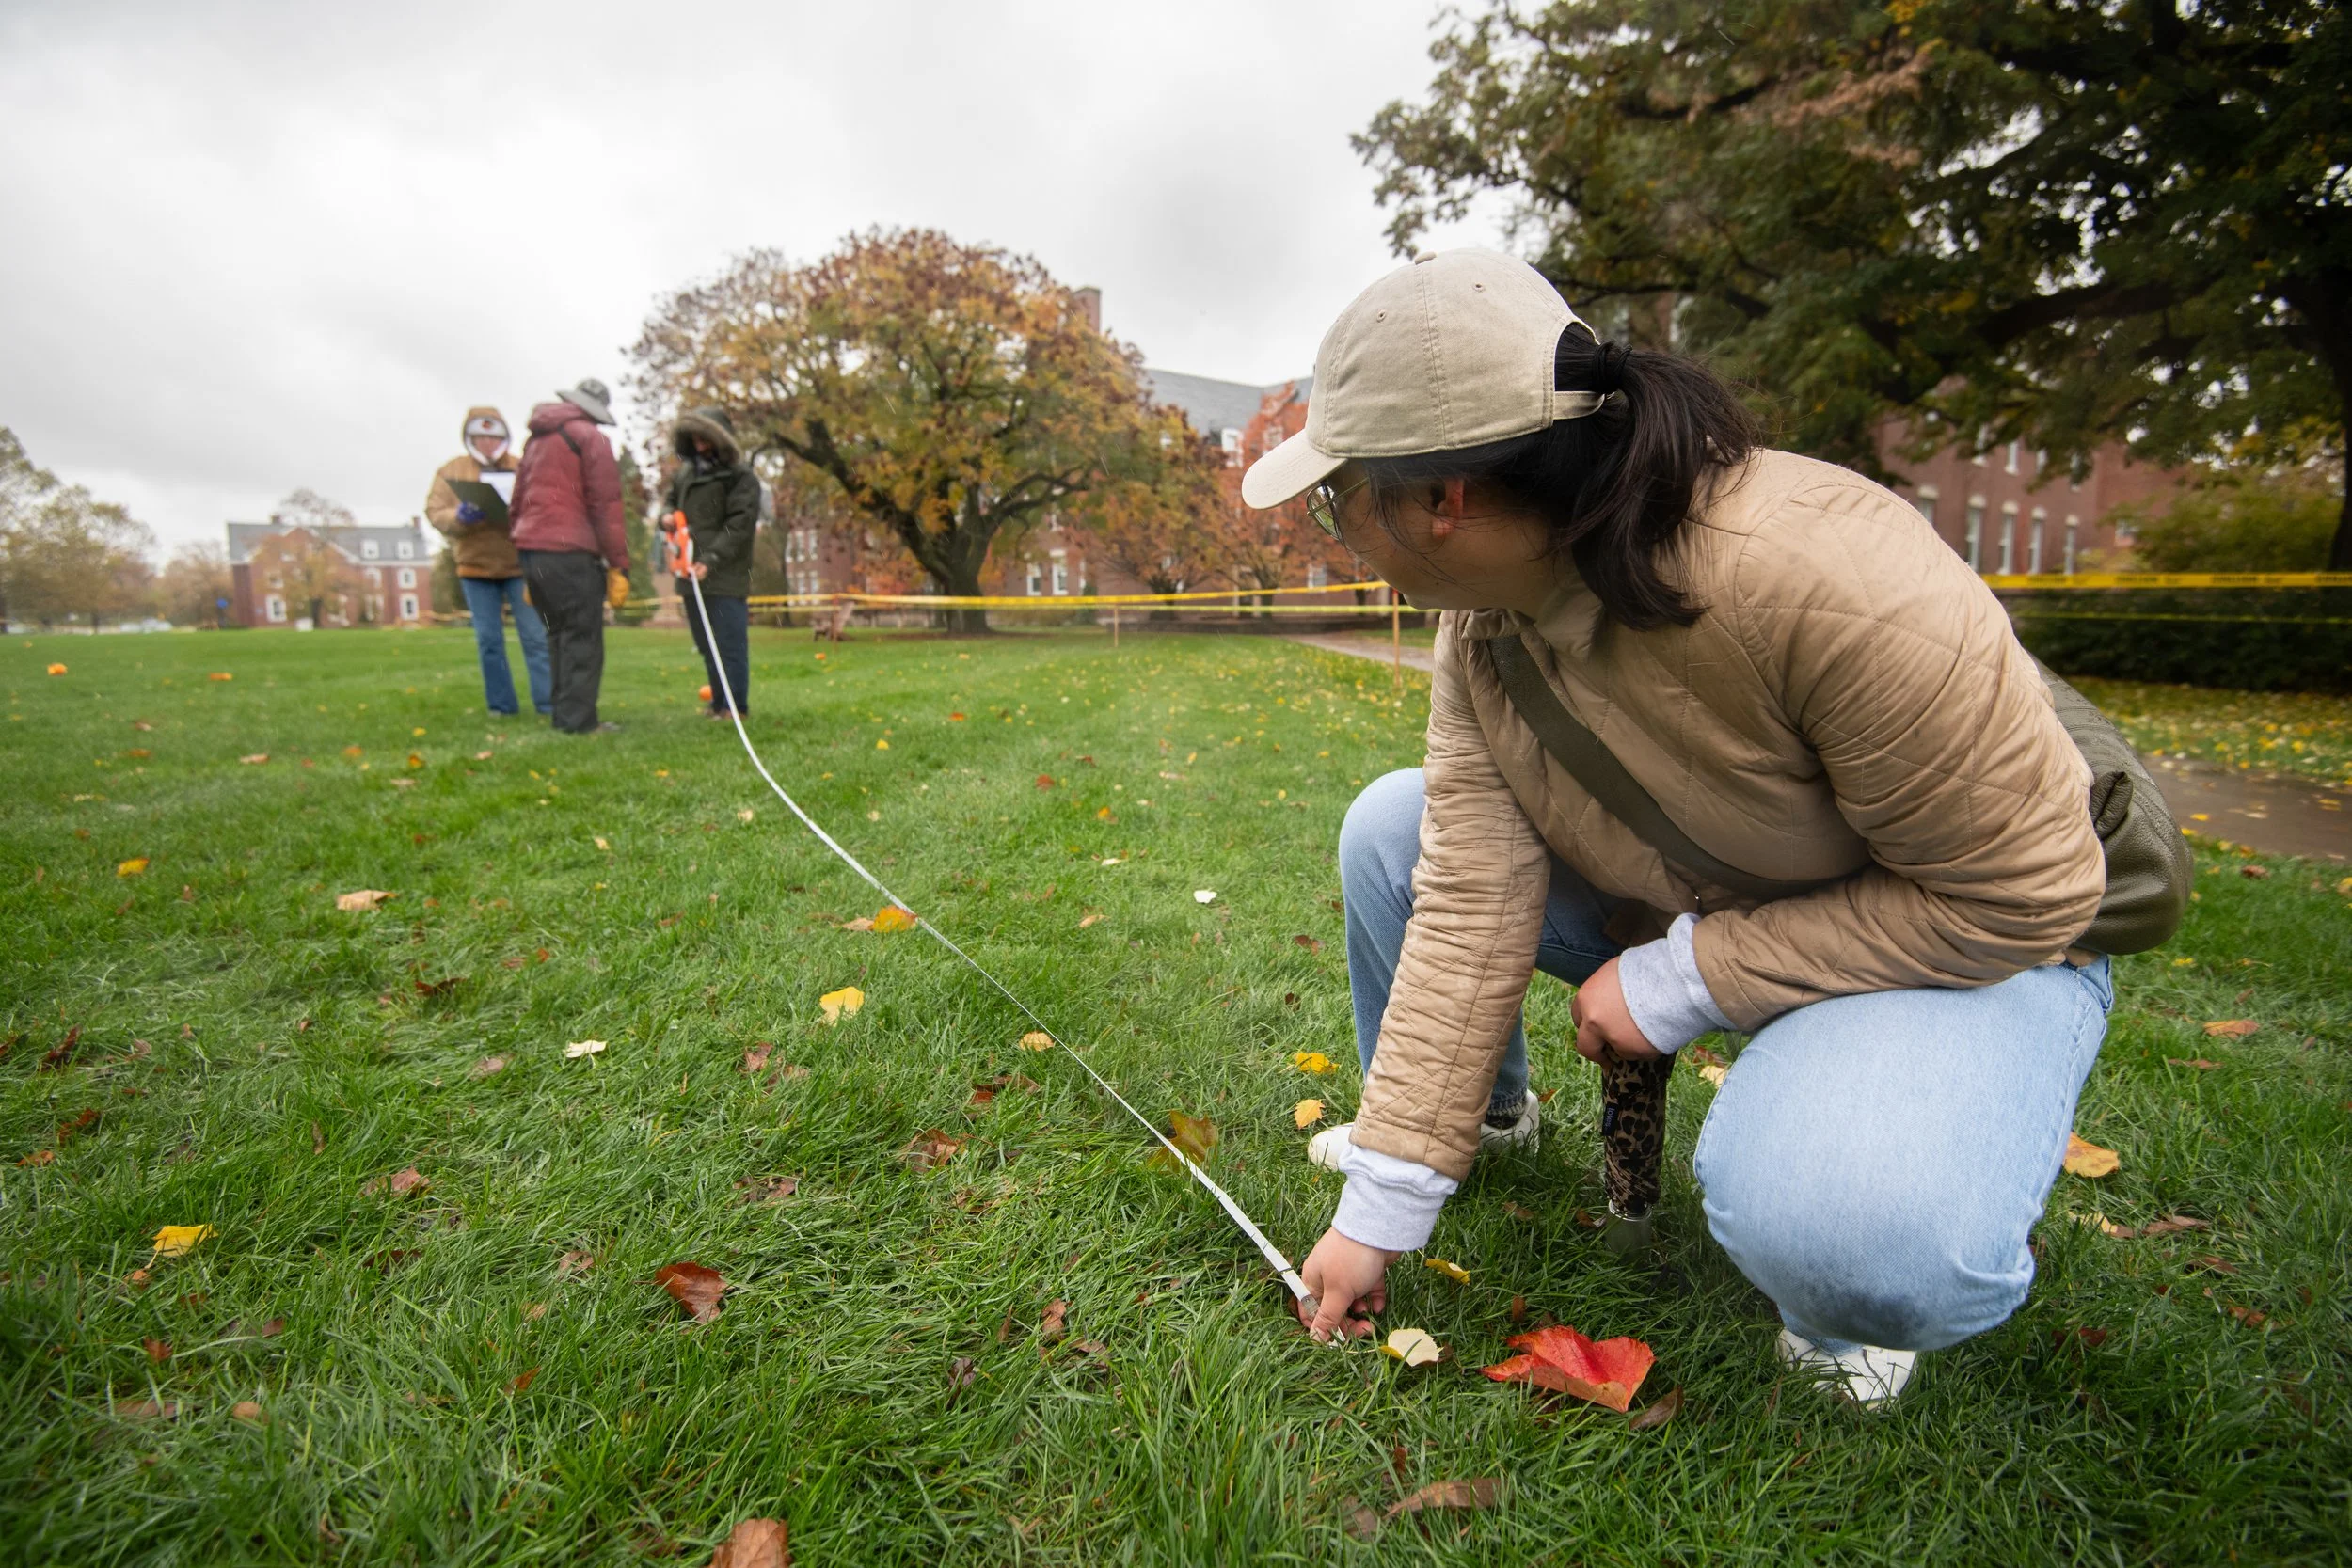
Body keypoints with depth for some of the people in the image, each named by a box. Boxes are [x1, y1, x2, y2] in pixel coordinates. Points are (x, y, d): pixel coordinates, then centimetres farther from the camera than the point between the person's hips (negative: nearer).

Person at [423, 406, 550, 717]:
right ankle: (501, 705, 15)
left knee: (535, 636, -2)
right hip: (475, 566, 2)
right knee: (488, 640, 6)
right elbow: (434, 512, 1)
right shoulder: (452, 470, 5)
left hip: (519, 564, -2)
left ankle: (548, 703, 1)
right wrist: (459, 516, -20)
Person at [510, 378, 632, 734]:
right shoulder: (590, 438, -2)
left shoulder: (536, 441, 21)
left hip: (530, 548, 8)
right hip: (570, 552, -8)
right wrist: (619, 567, -9)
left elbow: (518, 503, 21)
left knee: (560, 634, 15)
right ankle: (578, 720, -9)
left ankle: (563, 712, 18)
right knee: (583, 637, -6)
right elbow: (606, 507, -9)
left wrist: (529, 572, 22)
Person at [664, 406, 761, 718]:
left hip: (725, 578, -7)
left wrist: (712, 559, -23)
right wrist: (669, 517, 3)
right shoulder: (685, 472, 15)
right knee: (707, 645, 14)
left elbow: (740, 526, -15)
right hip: (691, 575, 7)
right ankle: (720, 702, 23)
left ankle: (736, 705, 1)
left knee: (729, 644, -6)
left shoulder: (741, 477, -7)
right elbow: (671, 502, 28)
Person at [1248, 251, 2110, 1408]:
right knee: (1390, 829, -5)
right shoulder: (1483, 626, -14)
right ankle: (1485, 1111, 20)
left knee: (1838, 1232, -36)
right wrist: (1380, 1205, -15)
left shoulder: (1825, 575, -36)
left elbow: (2021, 890, -25)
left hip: (1967, 939, -5)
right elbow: (1470, 906, -16)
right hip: (1689, 905, 6)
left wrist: (1682, 980, -24)